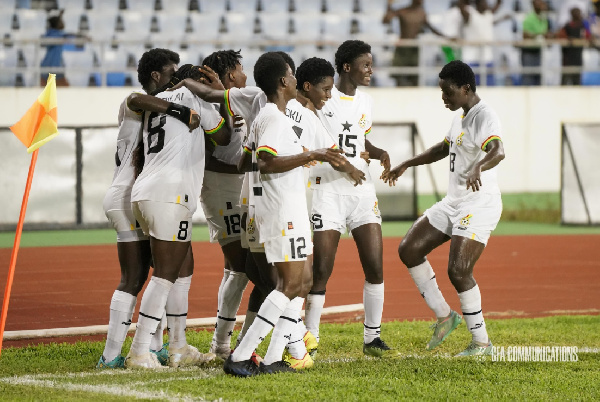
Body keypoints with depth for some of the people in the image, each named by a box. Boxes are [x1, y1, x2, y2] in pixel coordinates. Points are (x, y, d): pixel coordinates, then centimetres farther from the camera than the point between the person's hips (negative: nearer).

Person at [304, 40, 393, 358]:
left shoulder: (365, 102, 12)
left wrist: (378, 153, 7)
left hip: (361, 187, 5)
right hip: (327, 187, -5)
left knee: (375, 267, -1)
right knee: (321, 269, -6)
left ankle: (372, 337, 9)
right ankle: (310, 338, 4)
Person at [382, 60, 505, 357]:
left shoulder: (484, 117, -18)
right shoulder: (462, 116, 13)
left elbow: (497, 151, -38)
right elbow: (443, 149, 31)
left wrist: (478, 167, -57)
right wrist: (406, 165, 29)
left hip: (479, 204, -10)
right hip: (453, 202, 10)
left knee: (458, 271, -17)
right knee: (409, 249, 6)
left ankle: (481, 341, -3)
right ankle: (444, 316, 15)